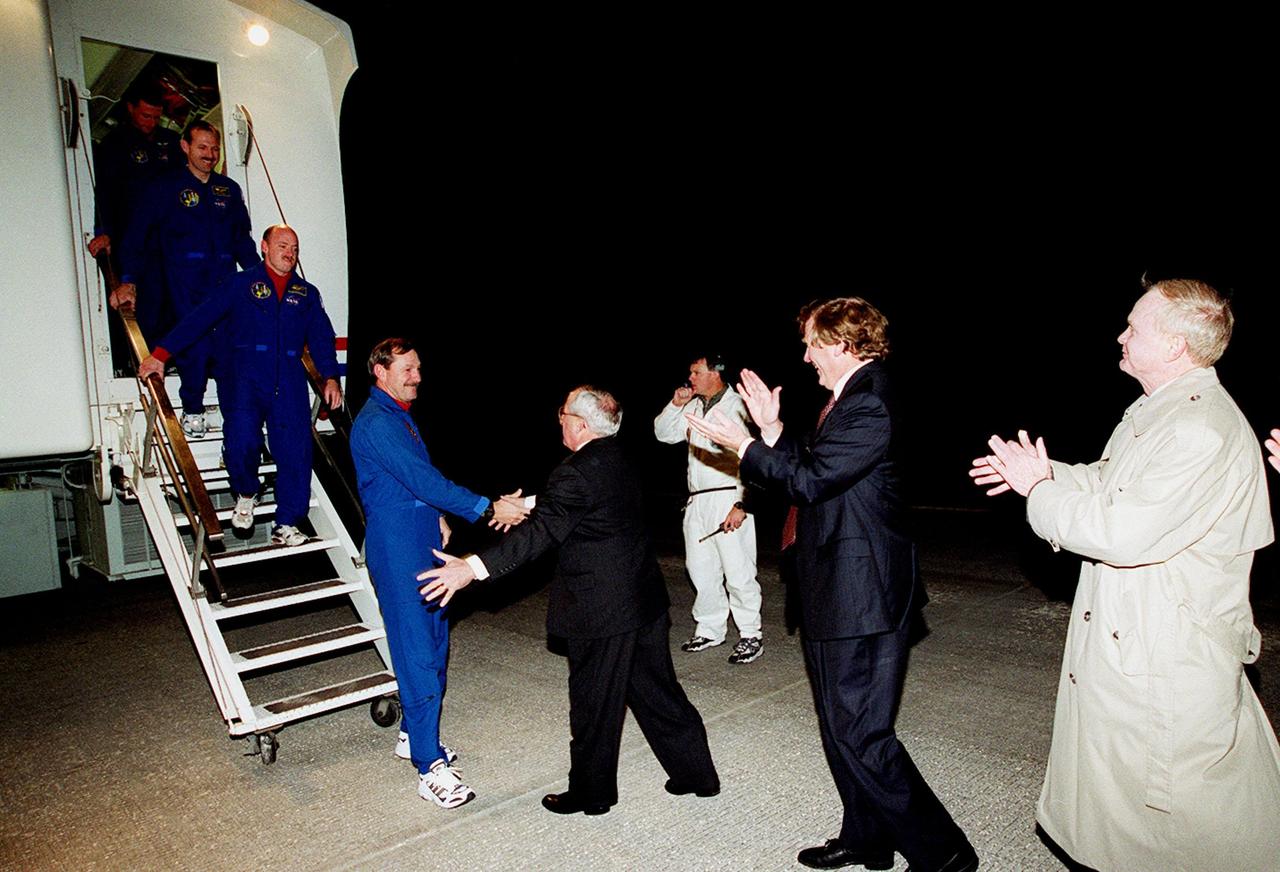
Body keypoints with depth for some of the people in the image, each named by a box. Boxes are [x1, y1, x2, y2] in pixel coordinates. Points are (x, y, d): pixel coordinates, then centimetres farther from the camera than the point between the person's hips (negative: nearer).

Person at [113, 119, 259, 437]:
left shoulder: (229, 189, 18)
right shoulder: (166, 187, 6)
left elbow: (243, 238, 24)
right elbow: (137, 233, 0)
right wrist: (128, 279, -11)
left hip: (225, 279, 4)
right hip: (185, 280, -3)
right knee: (195, 342, -12)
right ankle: (192, 410, 2)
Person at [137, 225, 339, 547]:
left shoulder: (307, 293, 20)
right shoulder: (242, 284, 11)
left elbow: (322, 337, 16)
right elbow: (201, 318, 6)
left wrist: (330, 377, 2)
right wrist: (161, 354, -1)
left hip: (288, 379, 2)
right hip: (244, 375, -2)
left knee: (295, 448, -7)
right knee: (241, 441, -20)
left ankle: (287, 524, 2)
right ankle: (246, 493, 11)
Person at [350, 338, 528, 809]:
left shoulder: (400, 416, 15)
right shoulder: (376, 423, -17)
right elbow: (422, 480, -25)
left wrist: (438, 518, 11)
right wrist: (489, 509, -26)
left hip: (423, 544, 10)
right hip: (397, 551, -10)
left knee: (434, 641, 16)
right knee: (418, 654, -7)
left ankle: (413, 734, 31)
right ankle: (431, 767, -1)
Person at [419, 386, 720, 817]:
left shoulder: (576, 475, -20)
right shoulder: (620, 462, 8)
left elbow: (540, 533, -29)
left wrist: (473, 568, -34)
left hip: (602, 612, -9)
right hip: (645, 599, 9)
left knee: (593, 704, 8)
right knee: (657, 690, 19)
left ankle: (591, 793, 25)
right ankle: (696, 773, 30)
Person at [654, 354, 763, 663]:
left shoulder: (735, 407, -10)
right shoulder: (693, 407, 14)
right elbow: (663, 434, 22)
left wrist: (742, 505, -18)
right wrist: (675, 405, 5)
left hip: (728, 499, -8)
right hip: (698, 501, 8)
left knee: (738, 572, -4)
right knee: (700, 570, 14)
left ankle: (750, 636, 9)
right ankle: (709, 630, 27)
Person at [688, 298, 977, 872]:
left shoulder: (868, 406, -20)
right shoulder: (852, 398, 12)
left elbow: (809, 480, -23)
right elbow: (815, 468, 15)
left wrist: (743, 445, -14)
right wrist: (772, 429, 7)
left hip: (860, 598, -11)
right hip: (839, 592, 11)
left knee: (860, 734, -2)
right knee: (843, 728, 20)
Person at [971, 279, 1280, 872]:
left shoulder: (1204, 431, -26)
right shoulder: (1157, 412, 7)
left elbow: (1123, 533, -31)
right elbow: (1107, 484, 21)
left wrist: (1040, 490, -18)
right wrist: (1046, 474, 6)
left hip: (1168, 660, -10)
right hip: (1122, 639, 10)